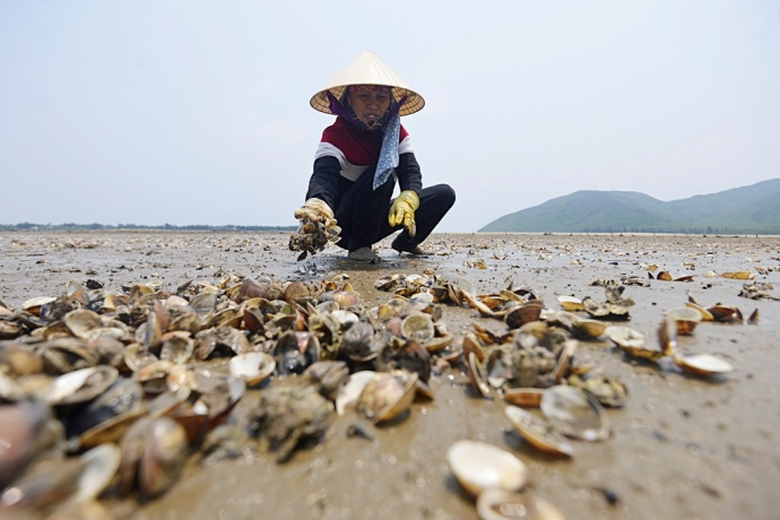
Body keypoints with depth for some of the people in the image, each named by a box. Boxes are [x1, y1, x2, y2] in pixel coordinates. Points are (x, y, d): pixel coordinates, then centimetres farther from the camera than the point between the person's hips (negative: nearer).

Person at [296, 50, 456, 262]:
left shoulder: (397, 134, 0)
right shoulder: (335, 136, -16)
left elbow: (411, 172, -12)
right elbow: (323, 176, -33)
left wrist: (407, 200, -36)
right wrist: (317, 206, -58)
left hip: (377, 217, 6)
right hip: (343, 226, -5)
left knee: (444, 194, -6)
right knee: (380, 175, -34)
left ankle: (405, 242, 13)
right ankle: (359, 246, -17)